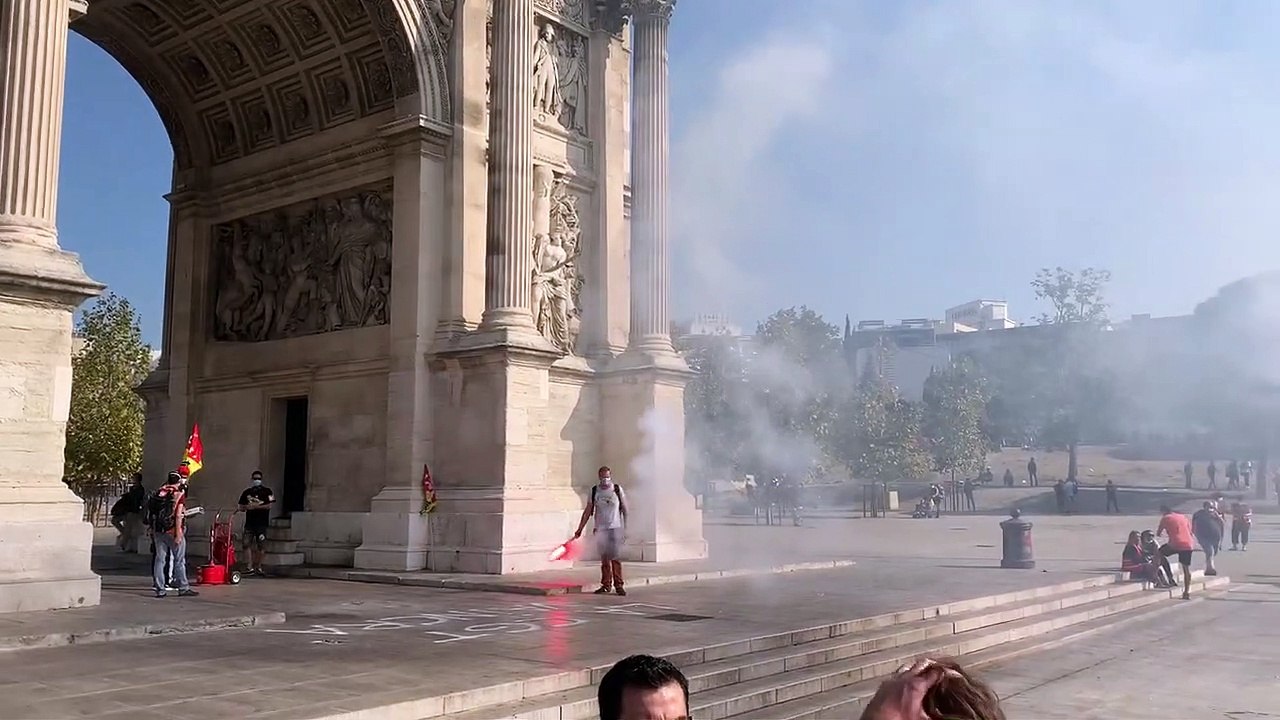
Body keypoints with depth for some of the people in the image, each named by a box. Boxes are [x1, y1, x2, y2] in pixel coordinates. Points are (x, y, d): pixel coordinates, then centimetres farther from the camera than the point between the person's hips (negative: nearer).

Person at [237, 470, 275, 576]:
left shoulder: (267, 491, 4)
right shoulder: (246, 492, 14)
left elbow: (269, 506, -6)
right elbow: (241, 508, 15)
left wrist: (256, 506, -13)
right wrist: (247, 507, -6)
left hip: (262, 523, -3)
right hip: (249, 522, 3)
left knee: (261, 546, -2)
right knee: (247, 544, -9)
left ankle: (258, 567, 9)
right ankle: (251, 567, -7)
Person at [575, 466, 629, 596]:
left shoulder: (617, 490, 0)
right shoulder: (594, 491, 5)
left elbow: (625, 510, 3)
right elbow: (588, 512, 9)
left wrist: (625, 528, -2)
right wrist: (580, 530, 6)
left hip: (615, 528, -2)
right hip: (601, 529, 2)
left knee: (616, 557, -4)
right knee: (604, 558, 5)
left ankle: (618, 585, 2)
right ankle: (606, 585, 13)